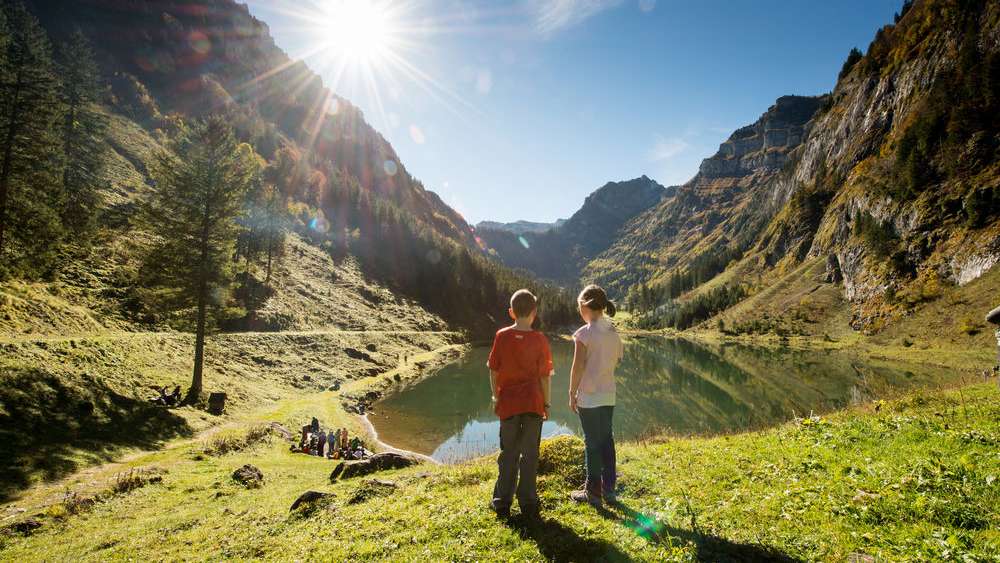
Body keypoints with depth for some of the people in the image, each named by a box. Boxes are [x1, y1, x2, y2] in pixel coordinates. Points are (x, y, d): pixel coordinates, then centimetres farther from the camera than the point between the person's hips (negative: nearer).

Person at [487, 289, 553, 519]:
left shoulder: (502, 336, -5)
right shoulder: (539, 339, -8)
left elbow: (493, 371, -1)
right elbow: (544, 376, -5)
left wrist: (496, 397, 11)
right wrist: (546, 403, 6)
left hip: (508, 402, 1)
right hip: (533, 403, -1)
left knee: (508, 453, 13)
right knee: (530, 453, 9)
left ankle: (502, 502, 19)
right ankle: (528, 503, 16)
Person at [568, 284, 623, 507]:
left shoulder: (584, 333, -16)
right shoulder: (613, 332, 4)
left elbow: (578, 367, -15)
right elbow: (616, 360, 10)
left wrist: (572, 394, -7)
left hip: (589, 397, -6)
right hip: (609, 395, 6)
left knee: (592, 443, 4)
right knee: (607, 440, 15)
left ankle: (593, 491, 15)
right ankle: (609, 489, 25)